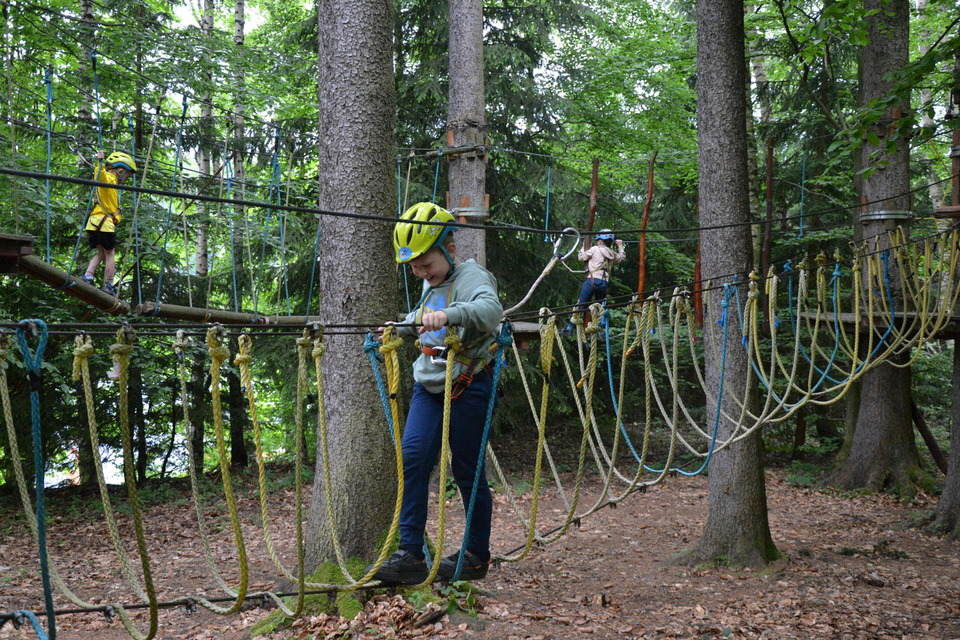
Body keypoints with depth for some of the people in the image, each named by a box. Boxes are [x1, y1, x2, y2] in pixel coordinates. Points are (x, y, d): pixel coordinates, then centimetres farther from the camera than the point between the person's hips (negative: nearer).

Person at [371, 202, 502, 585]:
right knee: (412, 459, -7)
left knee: (468, 471, 2)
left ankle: (477, 556, 18)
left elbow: (491, 309, -36)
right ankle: (410, 555, -4)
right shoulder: (431, 284, 14)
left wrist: (448, 314, -52)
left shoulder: (471, 276, -13)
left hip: (467, 387, -7)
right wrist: (398, 329, 21)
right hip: (429, 384, 7)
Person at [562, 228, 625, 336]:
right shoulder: (613, 254, 17)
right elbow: (622, 257, 39)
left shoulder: (595, 249, 2)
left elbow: (581, 257, 6)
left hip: (592, 280, -4)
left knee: (581, 305, 0)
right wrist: (620, 246, 54)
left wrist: (584, 246, 24)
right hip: (605, 283, 4)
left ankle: (570, 328, -2)